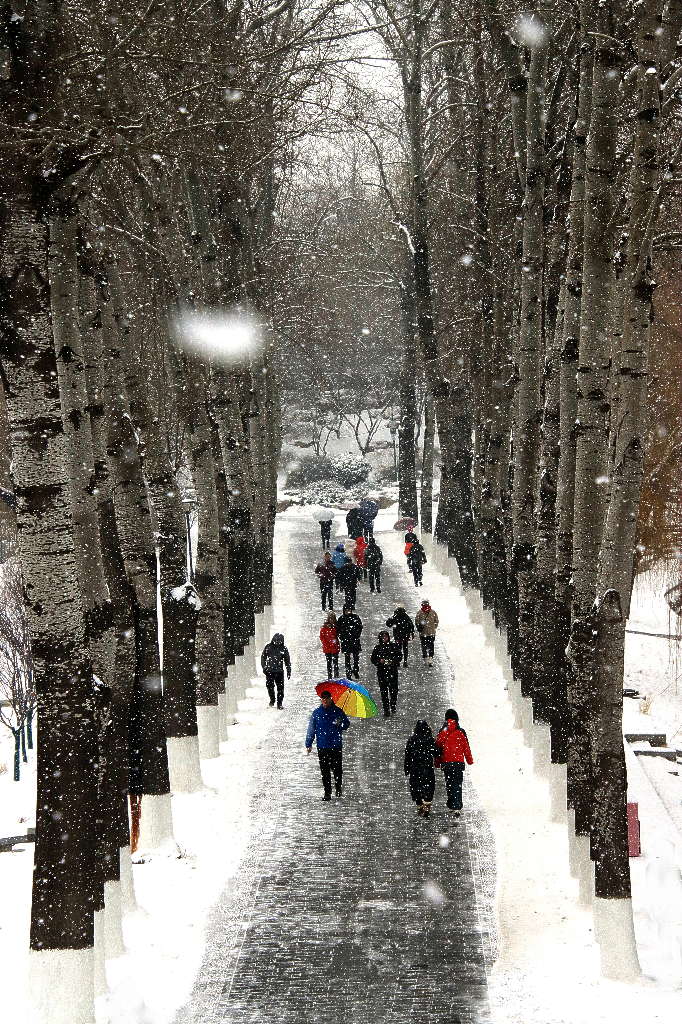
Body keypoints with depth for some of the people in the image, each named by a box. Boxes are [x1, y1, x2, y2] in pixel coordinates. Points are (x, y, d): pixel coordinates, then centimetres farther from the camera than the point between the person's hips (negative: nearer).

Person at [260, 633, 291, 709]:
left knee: (280, 688, -4)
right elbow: (263, 657, 13)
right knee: (270, 686, -1)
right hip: (269, 671, 0)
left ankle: (279, 703, 6)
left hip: (279, 671, 0)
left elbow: (287, 661, 10)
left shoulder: (283, 649, 4)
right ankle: (272, 700, 21)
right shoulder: (268, 647, 3)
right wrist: (264, 667, 4)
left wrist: (289, 672, 8)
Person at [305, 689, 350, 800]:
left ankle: (338, 788, 26)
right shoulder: (316, 713, 5)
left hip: (336, 746, -1)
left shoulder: (338, 711, 2)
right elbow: (311, 729, 10)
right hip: (322, 747, 1)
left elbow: (347, 724, 8)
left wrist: (340, 724, -16)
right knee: (325, 771, 2)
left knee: (337, 769, 3)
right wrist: (308, 744, 8)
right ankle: (327, 793, 9)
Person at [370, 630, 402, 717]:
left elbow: (399, 657, 6)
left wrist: (393, 661, -11)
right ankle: (386, 710, 7)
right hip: (381, 671, 1)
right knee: (383, 691, 1)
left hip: (392, 671, -1)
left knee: (393, 690, -2)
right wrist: (380, 661, -11)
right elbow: (373, 659, 7)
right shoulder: (377, 648, 4)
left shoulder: (394, 646, 2)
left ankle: (393, 707, 17)